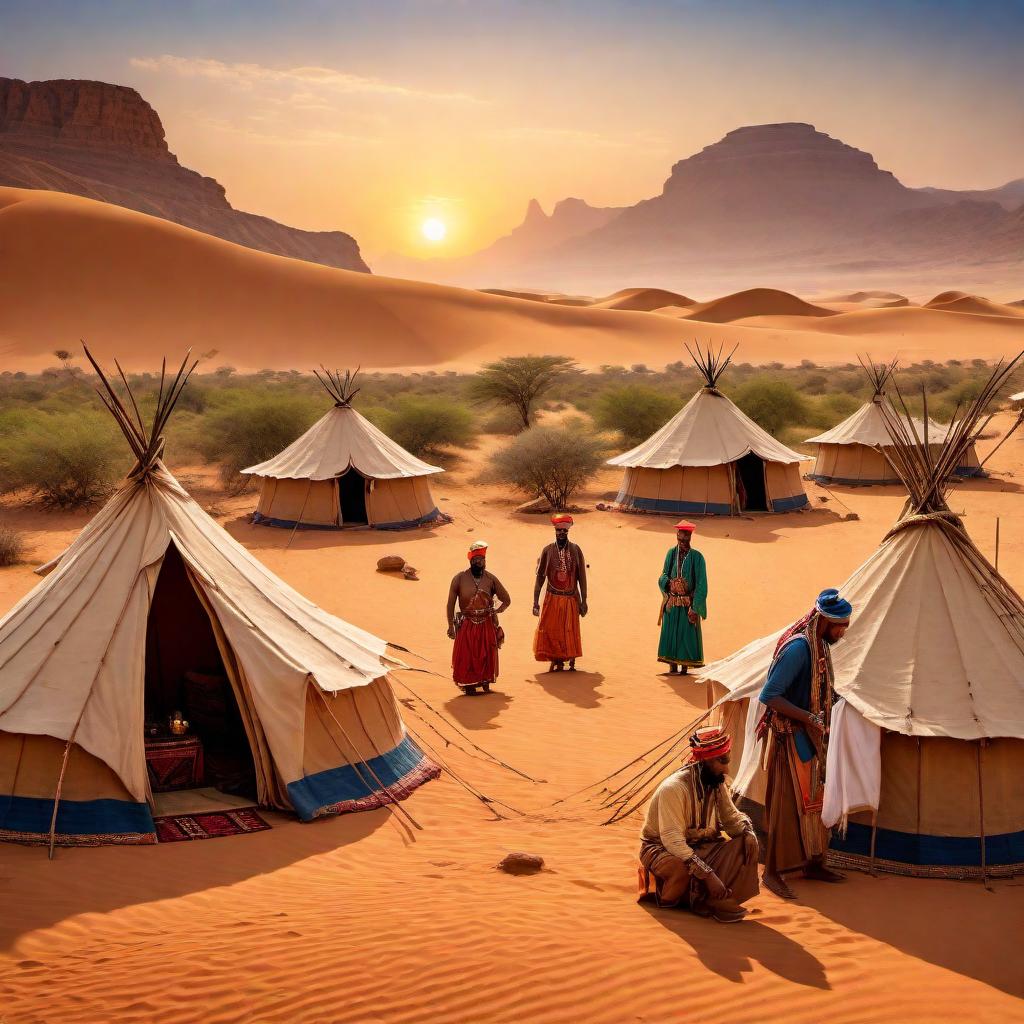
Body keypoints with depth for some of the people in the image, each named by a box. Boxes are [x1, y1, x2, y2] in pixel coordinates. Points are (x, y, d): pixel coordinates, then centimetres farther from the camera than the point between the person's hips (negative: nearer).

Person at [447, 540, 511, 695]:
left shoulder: (491, 579, 0)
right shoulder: (460, 578, -5)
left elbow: (506, 600, 11)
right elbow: (450, 604, -4)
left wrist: (496, 612, -2)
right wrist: (451, 626, -8)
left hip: (487, 625, 2)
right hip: (467, 625, -2)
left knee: (487, 656, 7)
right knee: (466, 657, -1)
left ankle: (485, 683, 22)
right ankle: (468, 685, 10)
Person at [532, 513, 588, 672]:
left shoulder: (575, 550, -1)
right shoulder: (548, 550, -1)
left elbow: (581, 577, 1)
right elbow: (540, 577, 2)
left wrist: (583, 601, -2)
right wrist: (536, 601, -2)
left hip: (571, 599, 0)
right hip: (552, 598, 0)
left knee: (571, 632, 5)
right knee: (551, 632, -1)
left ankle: (571, 661, 17)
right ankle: (556, 661, 10)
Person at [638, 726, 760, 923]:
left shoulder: (718, 783, -4)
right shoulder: (674, 788, -28)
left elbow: (731, 816, 8)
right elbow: (672, 840, -33)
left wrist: (747, 832, -16)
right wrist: (708, 875, -38)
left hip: (701, 845, 7)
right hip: (662, 847, -7)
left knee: (747, 846, -14)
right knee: (682, 868, -41)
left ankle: (716, 900, -17)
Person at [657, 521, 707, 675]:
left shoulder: (697, 557, -9)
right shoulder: (671, 553, 3)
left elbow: (701, 585, -10)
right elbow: (664, 575, 9)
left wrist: (695, 608, -15)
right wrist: (667, 583, -16)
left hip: (688, 603, -4)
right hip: (671, 602, 4)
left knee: (686, 634, 1)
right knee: (670, 633, 6)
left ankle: (684, 667, 11)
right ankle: (673, 667, 16)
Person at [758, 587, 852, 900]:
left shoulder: (820, 645, 6)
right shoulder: (798, 648, -23)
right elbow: (770, 696, -26)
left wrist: (827, 721, 10)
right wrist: (810, 718, -25)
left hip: (812, 737, 9)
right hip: (791, 736, -9)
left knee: (816, 801, 16)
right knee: (787, 804, -2)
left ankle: (813, 863, 30)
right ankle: (772, 872, 8)